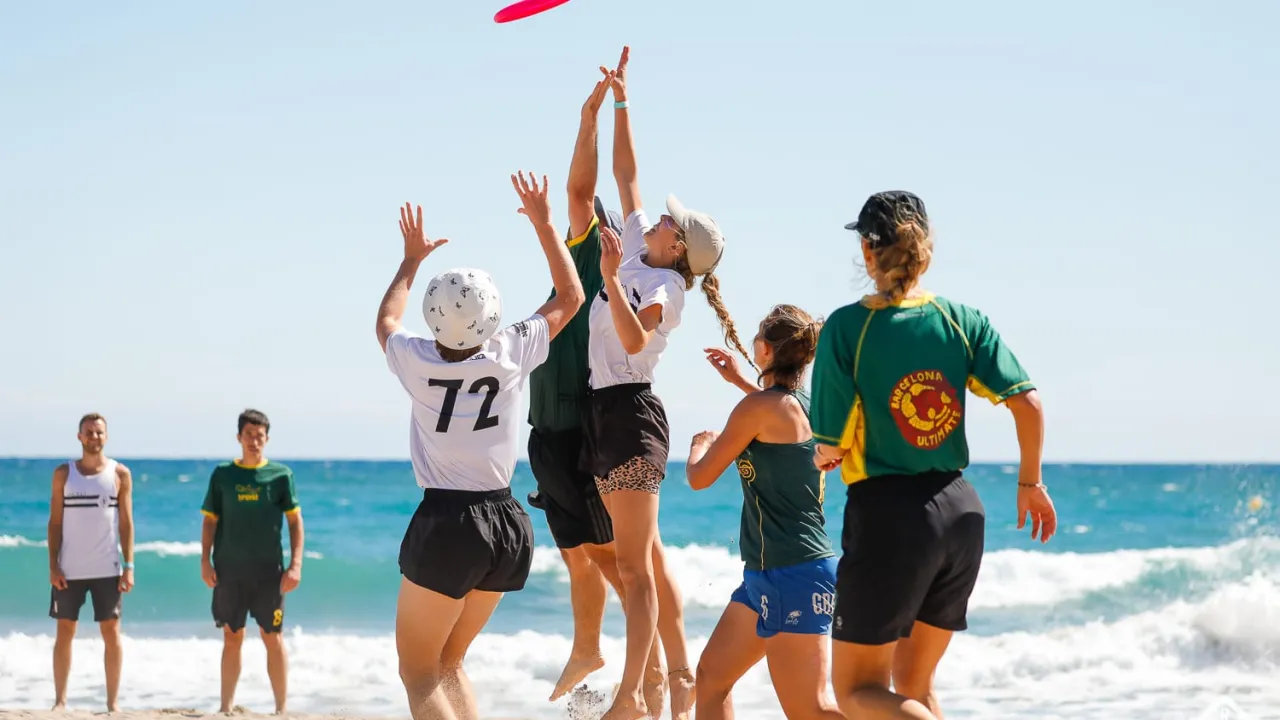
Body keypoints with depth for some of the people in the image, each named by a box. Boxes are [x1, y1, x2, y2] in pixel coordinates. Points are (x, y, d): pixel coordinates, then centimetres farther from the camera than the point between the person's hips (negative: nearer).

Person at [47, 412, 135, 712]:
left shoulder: (120, 474, 2)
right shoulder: (63, 473, 4)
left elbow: (126, 523, 2)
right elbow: (55, 522, 3)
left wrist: (128, 567, -5)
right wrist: (53, 566, -5)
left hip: (107, 569, 0)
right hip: (69, 569, 1)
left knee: (111, 633, 1)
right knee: (64, 633, 3)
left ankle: (113, 702, 6)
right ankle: (60, 700, 10)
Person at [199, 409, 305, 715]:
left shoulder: (281, 474, 1)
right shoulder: (222, 474, 6)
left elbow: (295, 521, 0)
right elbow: (210, 521, 8)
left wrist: (296, 564, -8)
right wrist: (205, 561, -2)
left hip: (268, 571, -2)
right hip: (229, 571, 2)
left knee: (273, 638, 1)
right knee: (231, 639, 7)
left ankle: (281, 709, 4)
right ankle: (226, 707, 12)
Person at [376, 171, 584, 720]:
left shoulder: (417, 361, -6)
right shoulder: (512, 356, -4)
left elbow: (385, 320, 20)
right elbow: (570, 296, 15)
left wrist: (412, 260, 32)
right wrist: (543, 224, 20)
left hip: (446, 523, -4)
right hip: (508, 527, 4)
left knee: (418, 671, 2)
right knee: (448, 663, 19)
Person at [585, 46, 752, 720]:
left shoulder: (663, 284, -11)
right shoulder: (638, 253, 11)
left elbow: (635, 339, -29)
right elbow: (625, 172, 18)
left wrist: (612, 277, -34)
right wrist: (620, 102, 18)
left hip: (631, 412, -9)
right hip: (608, 410, 9)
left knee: (634, 564, -9)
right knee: (645, 559, 12)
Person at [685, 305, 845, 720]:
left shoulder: (759, 407, -14)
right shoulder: (806, 406, 9)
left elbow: (700, 478, -7)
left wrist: (700, 444, 14)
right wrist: (739, 380, 44)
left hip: (792, 577, -9)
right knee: (712, 675, 14)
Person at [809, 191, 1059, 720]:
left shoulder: (847, 326, -9)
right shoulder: (961, 319, 2)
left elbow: (834, 446, -10)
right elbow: (1027, 403, -4)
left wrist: (824, 456, 14)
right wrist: (1031, 483, 10)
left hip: (887, 513, -5)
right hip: (961, 513, 5)